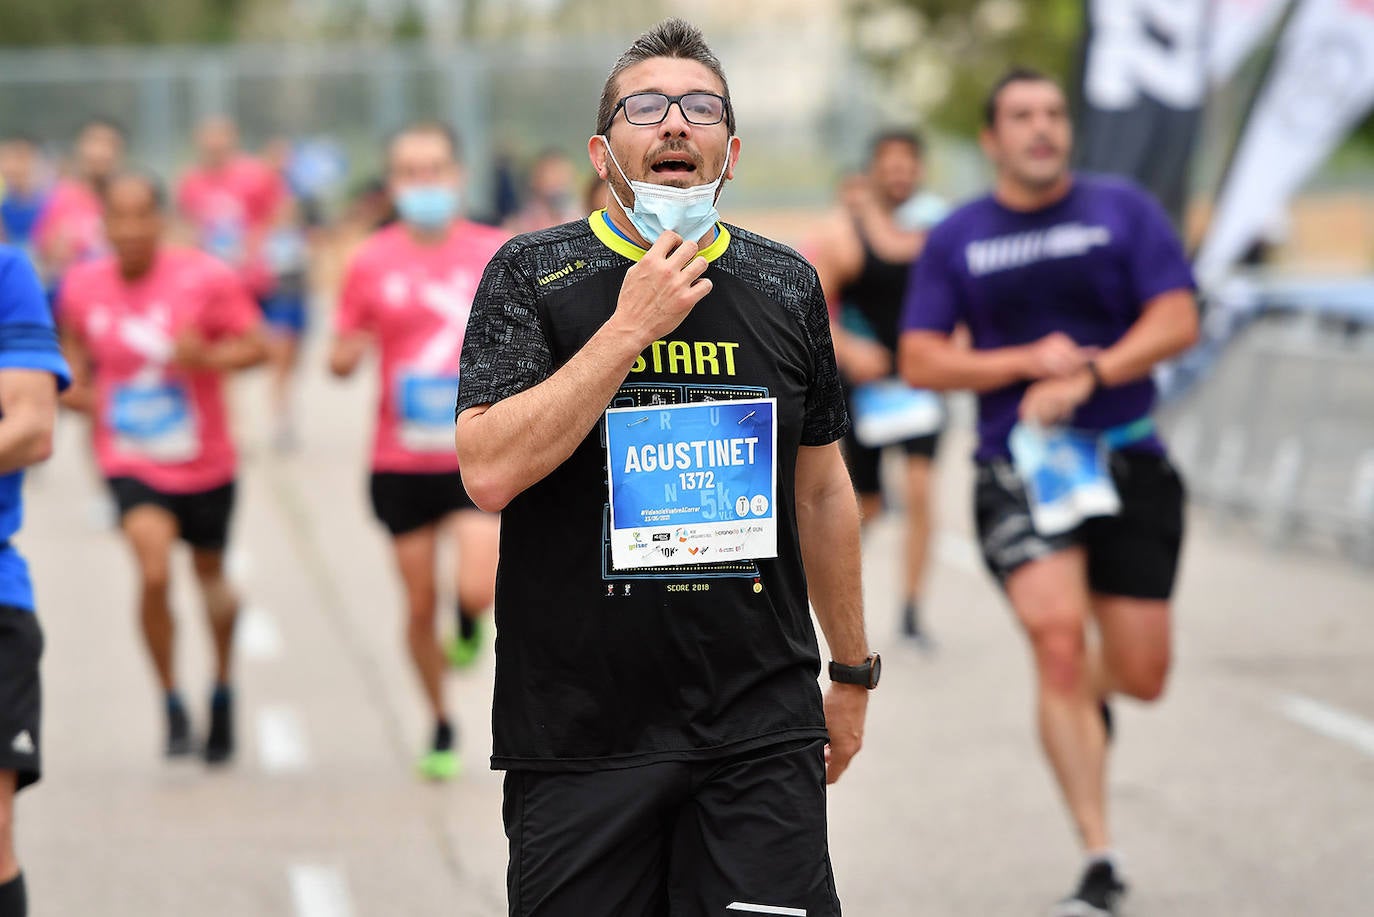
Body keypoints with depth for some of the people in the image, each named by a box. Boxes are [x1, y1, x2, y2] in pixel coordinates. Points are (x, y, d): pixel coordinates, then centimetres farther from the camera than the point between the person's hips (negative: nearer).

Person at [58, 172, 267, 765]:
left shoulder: (205, 279, -13)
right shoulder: (83, 287, -5)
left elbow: (255, 346, -8)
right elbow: (76, 342, 13)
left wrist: (208, 356, -26)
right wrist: (77, 387, -7)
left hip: (205, 463, 0)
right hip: (131, 461, 0)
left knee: (210, 575, 17)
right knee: (155, 571, -22)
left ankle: (223, 688, 45)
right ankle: (172, 704, -4)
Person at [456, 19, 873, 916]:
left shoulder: (786, 283, 8)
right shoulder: (533, 273, -1)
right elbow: (489, 472, -14)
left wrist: (853, 674, 17)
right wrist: (630, 328, -16)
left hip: (762, 731, 2)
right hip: (579, 733, -2)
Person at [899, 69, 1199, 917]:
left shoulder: (1124, 210, 4)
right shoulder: (957, 239, 6)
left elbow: (1178, 321, -4)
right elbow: (920, 362, 2)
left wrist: (1085, 377, -17)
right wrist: (1030, 360, -12)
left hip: (1128, 461, 1)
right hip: (1019, 467, -1)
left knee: (1142, 676, 3)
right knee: (1058, 642, -20)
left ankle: (1088, 698, 45)